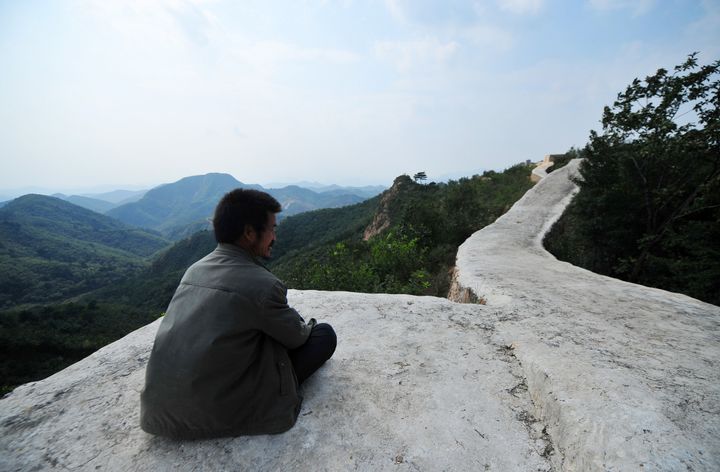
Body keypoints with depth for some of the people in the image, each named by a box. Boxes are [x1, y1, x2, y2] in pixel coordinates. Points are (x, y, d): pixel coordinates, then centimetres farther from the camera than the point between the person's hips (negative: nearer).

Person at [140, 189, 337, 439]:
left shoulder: (194, 269, 1)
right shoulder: (263, 285, -23)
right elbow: (296, 337, -6)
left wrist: (292, 322, 19)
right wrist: (307, 326, 17)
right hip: (215, 416, -7)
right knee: (325, 334, -2)